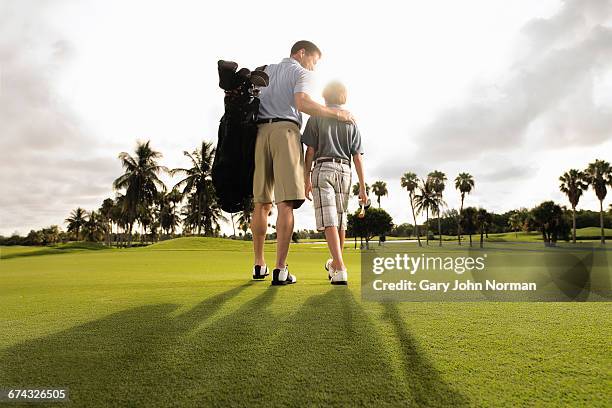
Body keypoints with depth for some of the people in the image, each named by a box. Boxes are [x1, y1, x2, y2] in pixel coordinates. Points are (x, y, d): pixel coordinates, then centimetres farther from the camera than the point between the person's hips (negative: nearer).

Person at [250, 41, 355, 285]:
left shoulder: (265, 71, 29)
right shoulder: (301, 73, 8)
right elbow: (301, 103, -12)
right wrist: (336, 113, -5)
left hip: (260, 131, 6)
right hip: (285, 131, -6)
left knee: (262, 203, 9)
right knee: (286, 203, -10)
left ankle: (259, 265, 14)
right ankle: (280, 269, -15)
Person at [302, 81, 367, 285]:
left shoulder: (316, 117, 7)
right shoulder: (351, 122, 14)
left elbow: (310, 150, -2)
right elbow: (357, 157, 7)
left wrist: (306, 179, 1)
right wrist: (362, 186, 7)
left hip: (323, 168, -3)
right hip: (344, 171, 4)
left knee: (329, 221, -11)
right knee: (341, 219, 14)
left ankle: (340, 269, -22)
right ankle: (334, 263, 29)